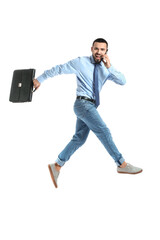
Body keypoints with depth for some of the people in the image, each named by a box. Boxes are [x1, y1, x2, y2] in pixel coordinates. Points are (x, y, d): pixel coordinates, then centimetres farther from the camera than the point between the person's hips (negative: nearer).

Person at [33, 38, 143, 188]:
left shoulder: (105, 68, 9)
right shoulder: (80, 63, -6)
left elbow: (122, 81, 1)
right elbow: (58, 69, 0)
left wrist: (109, 67, -12)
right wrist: (40, 79, 5)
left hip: (90, 106, 7)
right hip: (83, 103, -7)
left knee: (80, 138, 7)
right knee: (103, 132, -11)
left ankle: (57, 166, 16)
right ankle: (122, 165, -4)